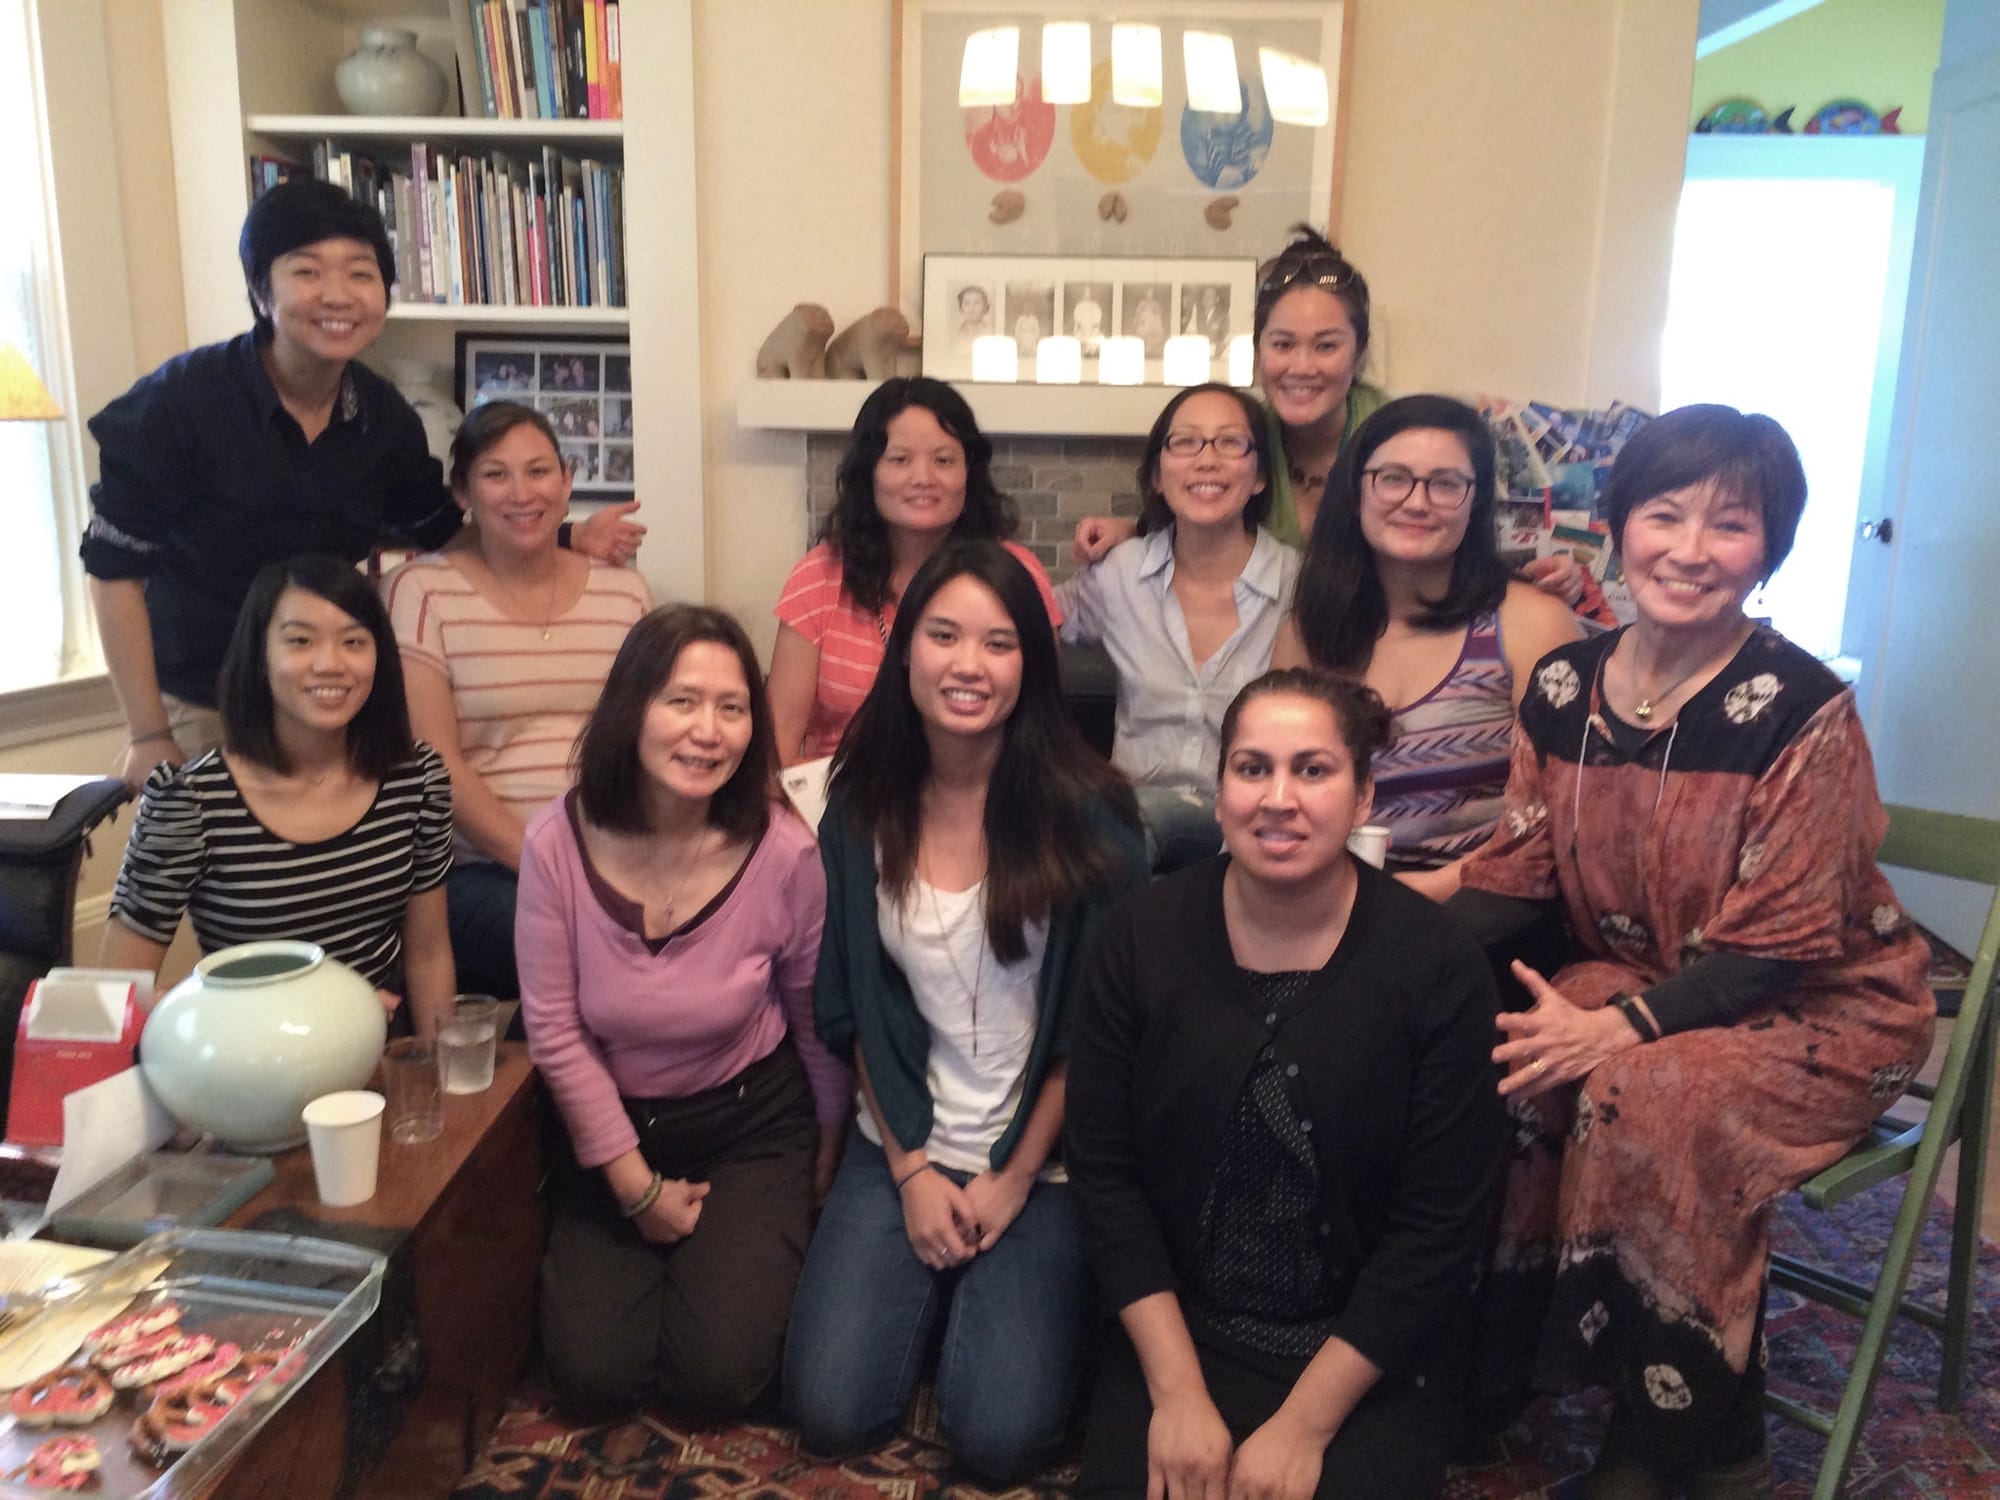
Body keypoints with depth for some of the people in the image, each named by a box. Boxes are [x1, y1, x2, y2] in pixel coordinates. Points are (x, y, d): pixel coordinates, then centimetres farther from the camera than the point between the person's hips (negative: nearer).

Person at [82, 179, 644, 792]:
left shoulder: (386, 420, -5)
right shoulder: (180, 401, -16)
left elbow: (439, 534, 11)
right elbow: (115, 568, -12)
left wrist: (568, 540, -3)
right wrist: (147, 735, -13)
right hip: (197, 712, -3)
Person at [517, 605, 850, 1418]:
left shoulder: (782, 851, -22)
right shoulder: (557, 841, -19)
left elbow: (818, 1017, -6)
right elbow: (555, 1034, -11)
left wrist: (827, 1152, 7)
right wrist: (635, 1183, -7)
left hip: (750, 1124, -1)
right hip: (613, 1129, 2)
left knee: (714, 1375, -9)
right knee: (592, 1374, -5)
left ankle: (761, 1242, 23)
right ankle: (659, 1248, 26)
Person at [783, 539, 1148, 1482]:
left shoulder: (1086, 813, -15)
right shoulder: (861, 806, -5)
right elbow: (853, 1010, 2)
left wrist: (1017, 1176, -7)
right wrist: (910, 1169, -3)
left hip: (1042, 1156, -2)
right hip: (903, 1146, 3)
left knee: (1000, 1438, -11)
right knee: (830, 1414, -7)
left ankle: (990, 1286, 20)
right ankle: (938, 1286, 22)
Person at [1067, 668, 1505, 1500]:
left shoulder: (1439, 966, -13)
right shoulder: (1141, 937, -8)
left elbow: (1439, 1228, -11)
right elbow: (1103, 1171, -4)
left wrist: (1302, 1428, -12)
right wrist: (1177, 1392, -9)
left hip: (1368, 1358, -1)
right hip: (1175, 1331, 1)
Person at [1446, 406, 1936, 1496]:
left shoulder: (1801, 710, -18)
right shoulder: (1563, 688, -3)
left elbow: (1775, 947, -18)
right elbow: (1516, 874, -1)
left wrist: (1621, 1029, -29)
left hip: (1821, 1006, -4)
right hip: (1634, 980, 5)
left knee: (1647, 1102, -32)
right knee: (1477, 1059, -23)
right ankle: (1505, 1360, 0)